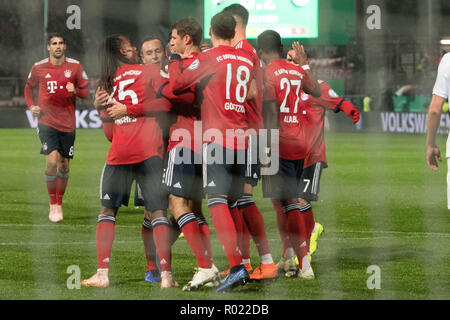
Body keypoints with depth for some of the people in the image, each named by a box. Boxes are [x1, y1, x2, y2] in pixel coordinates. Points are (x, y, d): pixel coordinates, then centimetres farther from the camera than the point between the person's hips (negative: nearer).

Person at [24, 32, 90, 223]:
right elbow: (29, 87, 19)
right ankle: (53, 205, -5)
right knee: (52, 161, -18)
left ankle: (59, 204, 26)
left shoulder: (75, 66, 1)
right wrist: (31, 106, 3)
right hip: (47, 122, -2)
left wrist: (75, 91, -17)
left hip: (67, 123, 2)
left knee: (64, 165, 7)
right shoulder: (38, 68, 1)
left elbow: (87, 93, 4)